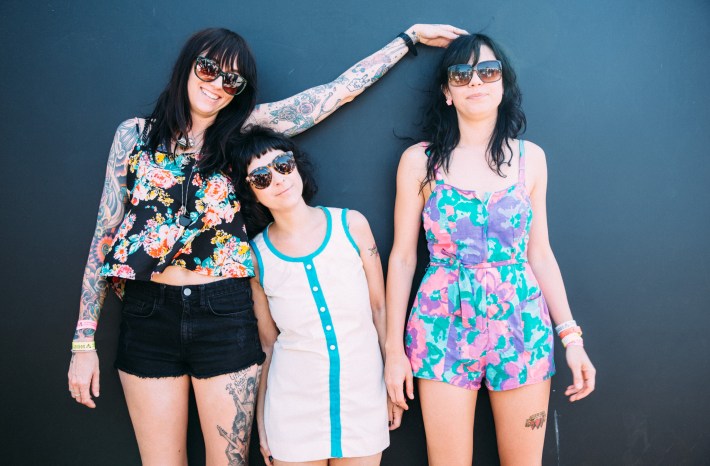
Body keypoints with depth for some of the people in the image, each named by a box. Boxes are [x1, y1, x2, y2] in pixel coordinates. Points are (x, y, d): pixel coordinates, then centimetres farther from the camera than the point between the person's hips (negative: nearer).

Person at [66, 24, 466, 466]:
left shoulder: (242, 132, 3)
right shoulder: (135, 134, 4)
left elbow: (338, 90, 4)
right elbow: (106, 232, 4)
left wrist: (411, 35, 8)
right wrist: (84, 340, 2)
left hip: (226, 317, 0)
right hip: (148, 316, 1)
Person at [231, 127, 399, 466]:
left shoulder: (351, 225, -5)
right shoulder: (256, 255, -5)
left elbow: (379, 307, 2)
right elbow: (267, 343, 3)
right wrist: (261, 422, 6)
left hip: (364, 394, 1)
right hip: (294, 404, 0)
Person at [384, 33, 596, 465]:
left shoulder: (530, 157, 5)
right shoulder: (420, 160, 0)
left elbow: (540, 253, 9)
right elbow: (403, 257, 1)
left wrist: (571, 336, 4)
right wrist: (394, 348, 0)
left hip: (523, 324, 2)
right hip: (445, 326, -1)